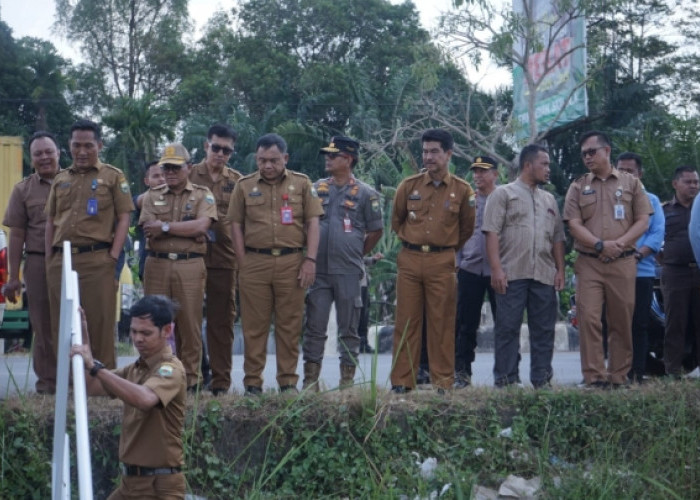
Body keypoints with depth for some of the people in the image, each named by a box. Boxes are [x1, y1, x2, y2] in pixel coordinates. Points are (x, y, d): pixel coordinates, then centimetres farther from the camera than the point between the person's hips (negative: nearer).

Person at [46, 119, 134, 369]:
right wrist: (49, 260, 10)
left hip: (96, 260, -4)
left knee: (100, 322, -3)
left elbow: (123, 218, 0)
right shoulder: (61, 179, 17)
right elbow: (51, 222, 19)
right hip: (60, 261, 5)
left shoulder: (113, 177, 4)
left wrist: (113, 257, -9)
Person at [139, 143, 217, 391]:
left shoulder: (202, 194, 8)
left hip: (190, 266, -2)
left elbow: (202, 225, -10)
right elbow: (149, 230, -1)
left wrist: (165, 226, -9)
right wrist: (188, 229, -6)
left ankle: (190, 379, 7)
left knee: (190, 324, 0)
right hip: (157, 265, 2)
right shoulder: (152, 196, 14)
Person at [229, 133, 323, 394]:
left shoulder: (302, 183, 8)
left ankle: (288, 381, 12)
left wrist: (310, 260, -3)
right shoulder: (244, 186, 9)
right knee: (254, 326, 2)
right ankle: (253, 383, 9)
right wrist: (243, 264, 1)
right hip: (255, 262, 0)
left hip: (292, 262, 0)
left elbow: (313, 223, 5)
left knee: (290, 324, 3)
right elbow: (237, 226, 8)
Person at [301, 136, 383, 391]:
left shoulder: (364, 193, 0)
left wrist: (356, 253, 10)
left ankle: (347, 379, 11)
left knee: (348, 328, 4)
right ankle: (310, 379, 7)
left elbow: (376, 230, 7)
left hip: (348, 272, -2)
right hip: (318, 270, 3)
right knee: (314, 326, 2)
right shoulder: (317, 189, 10)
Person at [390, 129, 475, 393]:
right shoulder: (409, 186, 4)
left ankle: (443, 383, 7)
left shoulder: (462, 190, 2)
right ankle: (401, 382, 6)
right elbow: (396, 221, 17)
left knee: (442, 324, 1)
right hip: (409, 260, 1)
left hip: (442, 263, -1)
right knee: (406, 322, 2)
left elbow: (467, 229, 14)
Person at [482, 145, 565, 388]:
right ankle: (505, 381, -2)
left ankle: (542, 380, 10)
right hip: (512, 274, -5)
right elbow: (492, 232, -4)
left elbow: (558, 238, 21)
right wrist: (496, 268, -14)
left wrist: (560, 270, 9)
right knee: (507, 328, -5)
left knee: (544, 330, 5)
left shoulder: (549, 200, 22)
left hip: (544, 275, 5)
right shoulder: (503, 194, 4)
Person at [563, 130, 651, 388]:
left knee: (622, 323, 2)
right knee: (589, 319, -8)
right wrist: (600, 245, -14)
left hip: (623, 263, 0)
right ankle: (594, 378, -5)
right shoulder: (578, 187, 10)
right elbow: (574, 225, 1)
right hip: (589, 263, 0)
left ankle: (619, 378, 9)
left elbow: (643, 221, 3)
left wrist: (619, 243, -12)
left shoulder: (631, 183, 9)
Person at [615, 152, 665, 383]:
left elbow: (658, 234, 3)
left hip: (641, 271, 0)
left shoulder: (651, 200, 14)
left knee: (639, 326, -1)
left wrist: (638, 254, -13)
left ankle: (637, 375, 0)